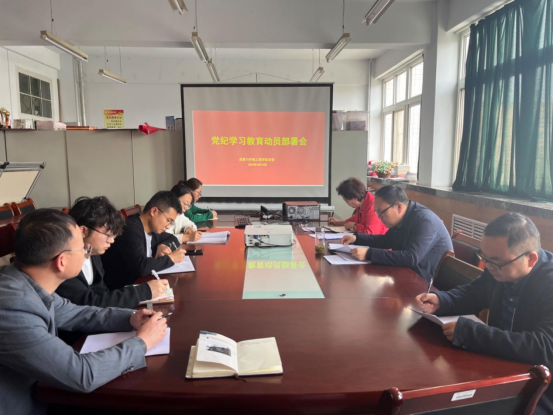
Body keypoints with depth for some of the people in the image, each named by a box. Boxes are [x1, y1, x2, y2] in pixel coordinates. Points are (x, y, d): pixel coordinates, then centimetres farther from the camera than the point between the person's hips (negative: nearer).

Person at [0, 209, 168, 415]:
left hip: (38, 392, 6)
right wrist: (141, 342, -15)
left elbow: (73, 314, 10)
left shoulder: (29, 283, -8)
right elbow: (83, 375, -28)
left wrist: (129, 318, -1)